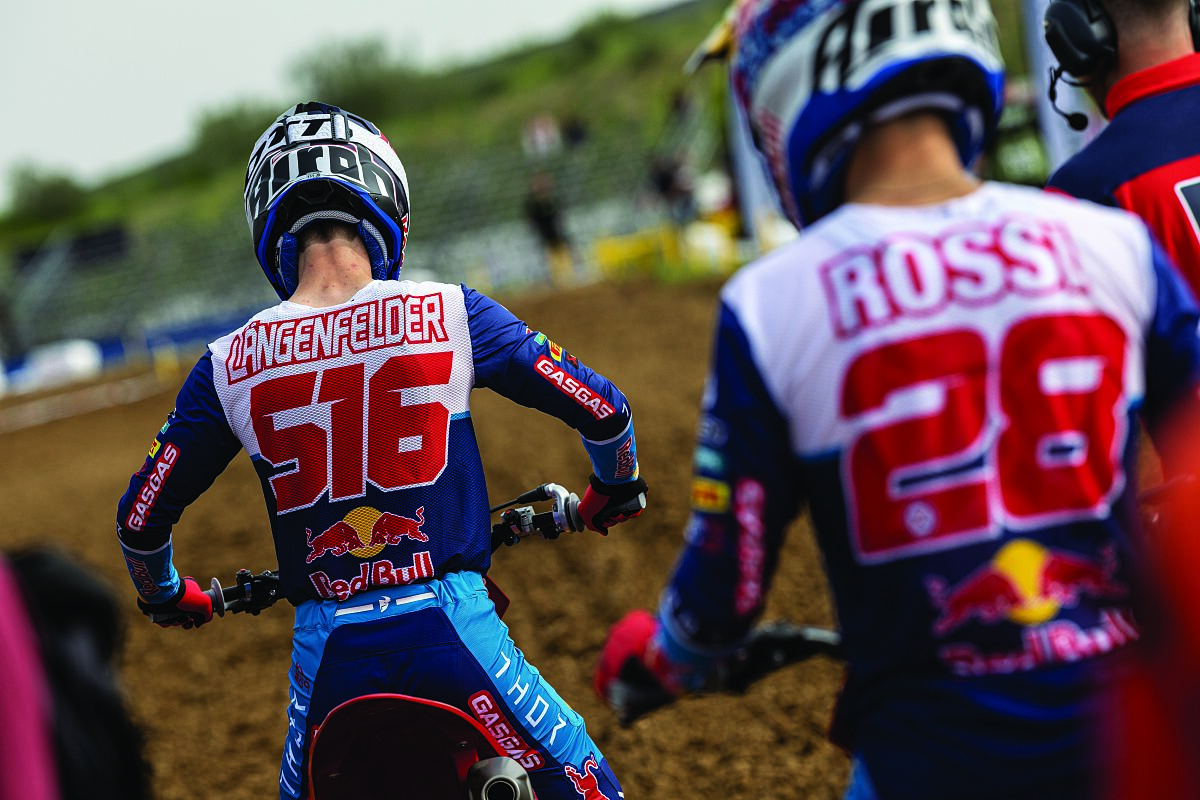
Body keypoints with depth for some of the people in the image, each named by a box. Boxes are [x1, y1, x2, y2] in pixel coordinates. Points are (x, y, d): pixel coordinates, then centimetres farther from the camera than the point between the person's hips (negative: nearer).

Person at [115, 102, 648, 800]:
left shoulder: (229, 367, 1)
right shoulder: (449, 313, -3)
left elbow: (141, 517, 8)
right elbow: (603, 409, 3)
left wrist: (166, 595, 29)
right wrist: (615, 492, 24)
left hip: (327, 641, 2)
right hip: (445, 623, -2)